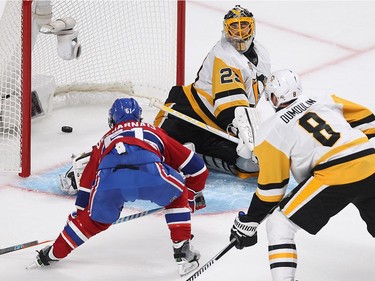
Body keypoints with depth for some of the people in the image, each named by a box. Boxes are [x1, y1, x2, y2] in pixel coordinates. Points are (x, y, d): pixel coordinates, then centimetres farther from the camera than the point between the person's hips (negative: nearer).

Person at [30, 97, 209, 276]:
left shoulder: (105, 141, 42)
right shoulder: (154, 133, 40)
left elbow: (87, 184, 43)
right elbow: (195, 167, 39)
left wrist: (79, 213, 54)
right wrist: (194, 194, 56)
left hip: (109, 180, 2)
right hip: (149, 173, -2)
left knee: (94, 219, 29)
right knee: (178, 195, 29)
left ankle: (53, 254, 38)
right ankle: (183, 252, 21)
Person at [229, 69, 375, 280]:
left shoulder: (271, 131, 6)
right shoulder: (326, 102, 19)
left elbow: (271, 186, 6)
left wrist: (248, 223, 14)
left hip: (334, 176, -6)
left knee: (279, 225, 6)